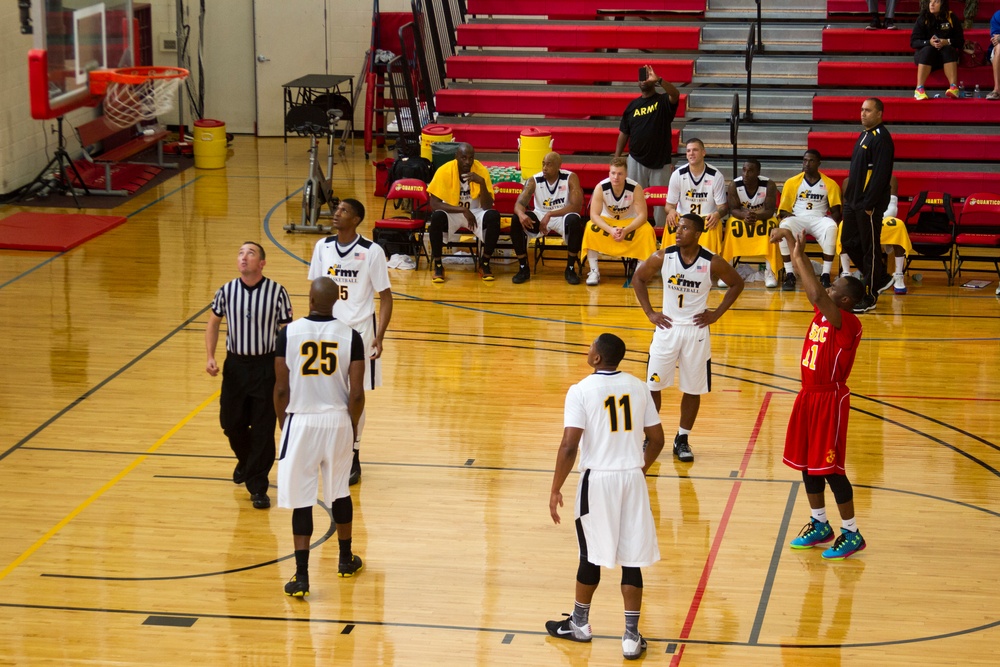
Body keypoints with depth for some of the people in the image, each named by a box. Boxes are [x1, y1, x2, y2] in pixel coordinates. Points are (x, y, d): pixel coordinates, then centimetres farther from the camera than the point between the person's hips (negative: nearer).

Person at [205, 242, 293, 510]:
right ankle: (245, 462, 44)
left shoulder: (277, 292, -9)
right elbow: (213, 322, 13)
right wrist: (210, 357, 1)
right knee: (230, 422, 13)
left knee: (263, 429, -2)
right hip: (235, 364, 3)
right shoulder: (226, 291, -2)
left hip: (266, 365, -3)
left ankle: (258, 487, 8)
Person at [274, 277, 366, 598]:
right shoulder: (350, 336, -7)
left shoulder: (289, 333, -9)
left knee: (302, 501, 3)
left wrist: (284, 424, 11)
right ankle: (346, 559, 35)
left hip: (301, 421, -2)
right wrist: (352, 425, 11)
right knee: (339, 491, 20)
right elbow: (357, 393, -7)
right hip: (338, 420, 2)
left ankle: (301, 576, 0)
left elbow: (281, 390, -6)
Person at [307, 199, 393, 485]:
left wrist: (380, 336, -15)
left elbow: (385, 296, -7)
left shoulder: (372, 252, -12)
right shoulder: (323, 247, 1)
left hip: (359, 330, -4)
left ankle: (353, 458, 15)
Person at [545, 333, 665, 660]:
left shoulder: (581, 391, -11)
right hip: (633, 479, 3)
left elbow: (569, 445, -16)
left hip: (598, 479, -3)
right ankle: (632, 636, 8)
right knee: (632, 559, 6)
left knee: (591, 554, 14)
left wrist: (556, 489, -8)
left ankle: (579, 624, 30)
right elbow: (657, 439, 7)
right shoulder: (638, 387, 2)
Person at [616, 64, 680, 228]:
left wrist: (658, 80, -40)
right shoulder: (632, 105, 9)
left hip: (660, 161, -3)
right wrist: (616, 159, 4)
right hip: (637, 161, 3)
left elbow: (675, 94, -25)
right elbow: (623, 133, 11)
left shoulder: (663, 101, -1)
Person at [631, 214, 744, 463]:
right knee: (652, 385, 1)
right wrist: (649, 312, 0)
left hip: (696, 330, -1)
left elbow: (736, 284, 3)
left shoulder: (712, 263, -12)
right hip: (667, 327, 1)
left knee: (693, 389, 7)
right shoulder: (663, 257, -9)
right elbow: (638, 278, 6)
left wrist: (716, 313, -3)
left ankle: (682, 440, 22)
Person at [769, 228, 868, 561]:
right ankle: (819, 525, 29)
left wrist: (799, 257, -30)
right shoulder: (823, 312, 4)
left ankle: (852, 534, 7)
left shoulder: (848, 322, -21)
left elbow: (817, 293, -36)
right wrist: (791, 242, 2)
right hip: (809, 396, 9)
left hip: (830, 399, -9)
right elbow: (813, 289, 11)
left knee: (829, 467, -4)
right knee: (807, 462, 15)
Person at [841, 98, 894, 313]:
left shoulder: (881, 138, -15)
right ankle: (880, 278, 28)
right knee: (849, 242, 14)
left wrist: (869, 204, -21)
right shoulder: (865, 135, 15)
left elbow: (881, 174, -21)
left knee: (870, 248, -1)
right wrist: (848, 195, 15)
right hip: (854, 202, 10)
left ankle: (869, 297, 7)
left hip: (869, 204, -10)